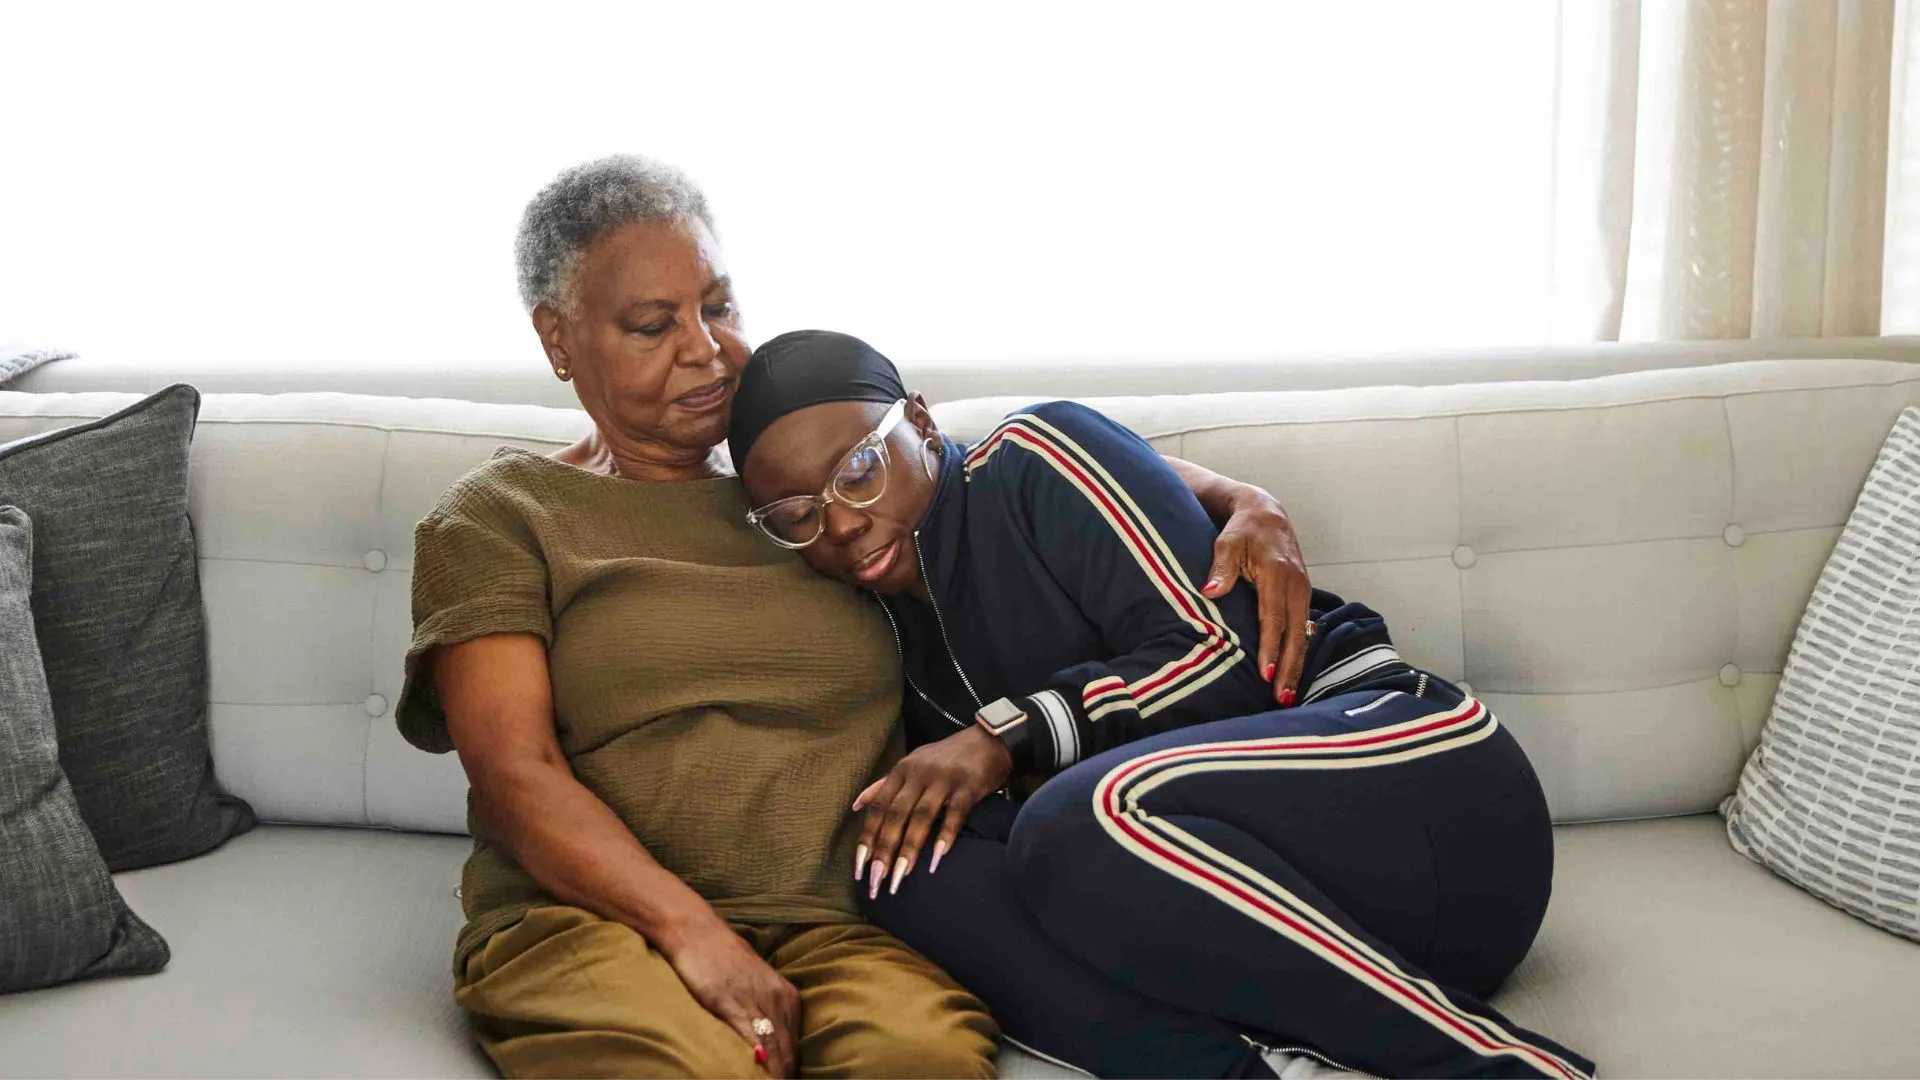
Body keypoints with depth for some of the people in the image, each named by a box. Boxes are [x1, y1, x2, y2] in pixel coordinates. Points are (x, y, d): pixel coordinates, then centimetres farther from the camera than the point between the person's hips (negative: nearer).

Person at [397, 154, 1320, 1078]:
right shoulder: (499, 518, 10)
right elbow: (516, 775, -3)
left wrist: (1241, 501, 3)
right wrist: (691, 932, -19)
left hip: (835, 922, 3)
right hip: (592, 923, -2)